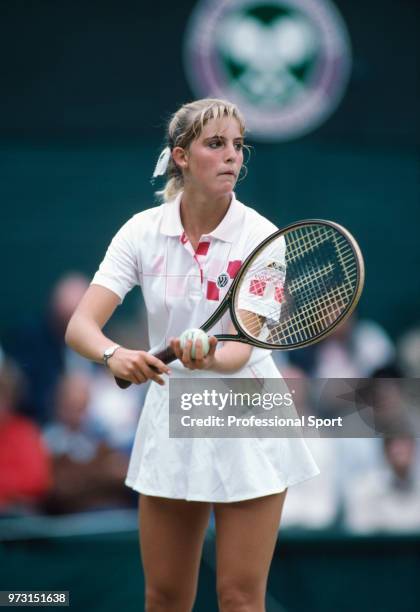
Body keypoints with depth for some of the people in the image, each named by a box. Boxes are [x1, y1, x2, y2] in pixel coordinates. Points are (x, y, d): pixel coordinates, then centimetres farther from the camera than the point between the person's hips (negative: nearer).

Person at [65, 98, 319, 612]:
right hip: (170, 420, 2)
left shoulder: (260, 236, -12)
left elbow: (240, 348, -19)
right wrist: (115, 355, -37)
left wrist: (208, 358, -42)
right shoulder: (143, 232, -7)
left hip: (246, 423, -2)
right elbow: (80, 326, -15)